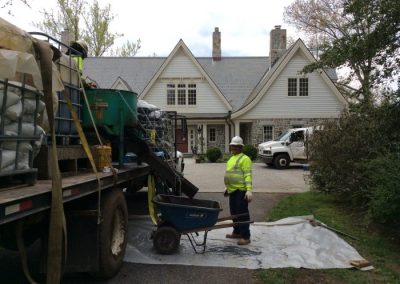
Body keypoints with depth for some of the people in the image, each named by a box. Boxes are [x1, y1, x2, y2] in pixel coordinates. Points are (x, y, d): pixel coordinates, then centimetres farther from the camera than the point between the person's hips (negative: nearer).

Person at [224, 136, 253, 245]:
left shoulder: (244, 158, -10)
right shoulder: (232, 158, 18)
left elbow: (248, 175, -17)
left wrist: (249, 190, -25)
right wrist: (227, 187, 26)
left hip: (241, 190, -9)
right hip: (232, 190, 9)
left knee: (242, 213, -5)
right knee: (234, 212, 17)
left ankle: (246, 237, 2)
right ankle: (237, 232, 31)